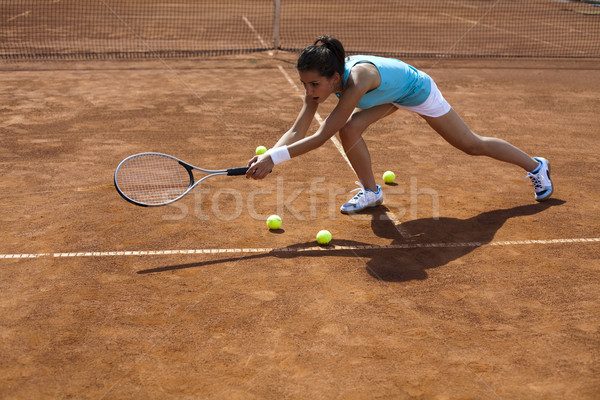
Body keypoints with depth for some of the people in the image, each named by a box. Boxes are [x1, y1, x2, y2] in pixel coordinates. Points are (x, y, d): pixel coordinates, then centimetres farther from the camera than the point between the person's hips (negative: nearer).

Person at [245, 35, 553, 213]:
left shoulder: (357, 78, -46)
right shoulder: (320, 79, -25)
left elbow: (321, 137, -46)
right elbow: (296, 132, -24)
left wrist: (274, 158, -50)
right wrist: (266, 156, -40)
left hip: (418, 89, -6)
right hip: (391, 93, 6)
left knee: (472, 145, 9)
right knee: (349, 130, -16)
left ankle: (535, 166, 34)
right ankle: (371, 192, 8)